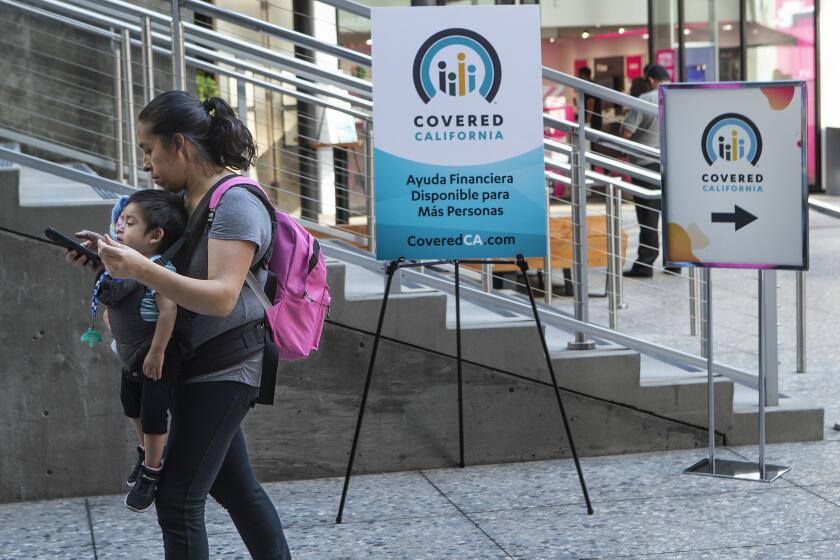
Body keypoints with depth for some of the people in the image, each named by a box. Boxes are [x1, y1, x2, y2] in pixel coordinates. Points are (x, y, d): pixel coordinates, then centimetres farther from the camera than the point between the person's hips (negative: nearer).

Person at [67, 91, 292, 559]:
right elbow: (170, 261, 23)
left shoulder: (236, 204, -18)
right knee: (235, 487, 18)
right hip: (202, 364, 10)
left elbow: (221, 297, -27)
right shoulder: (186, 197, 10)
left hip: (224, 368, -10)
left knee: (178, 501, -9)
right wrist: (112, 251, 4)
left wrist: (141, 269, -38)